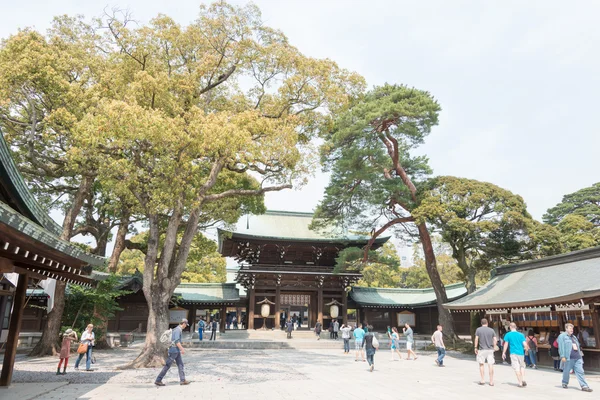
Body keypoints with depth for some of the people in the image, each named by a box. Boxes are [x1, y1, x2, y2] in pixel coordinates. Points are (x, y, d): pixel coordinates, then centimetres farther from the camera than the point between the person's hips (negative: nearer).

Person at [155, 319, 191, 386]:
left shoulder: (178, 329, 13)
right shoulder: (178, 330, -18)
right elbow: (177, 341, -25)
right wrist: (182, 349, -19)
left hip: (177, 351, 10)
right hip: (174, 351, -10)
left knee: (180, 365, 7)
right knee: (167, 366, -3)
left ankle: (182, 380, 9)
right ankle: (158, 380, 4)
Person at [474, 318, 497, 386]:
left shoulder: (478, 329, -1)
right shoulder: (491, 330, 4)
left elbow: (476, 339, -5)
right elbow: (495, 340, 0)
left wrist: (476, 348, 2)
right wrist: (494, 347, 11)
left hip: (482, 349, -2)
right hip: (490, 349, 2)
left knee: (481, 364, 9)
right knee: (490, 365, 4)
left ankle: (483, 380, 9)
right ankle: (491, 381, 6)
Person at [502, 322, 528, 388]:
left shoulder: (508, 335, -2)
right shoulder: (521, 334, 3)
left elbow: (506, 344, -2)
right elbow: (525, 344, -1)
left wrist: (503, 353, 7)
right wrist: (526, 349, 20)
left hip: (513, 353, -2)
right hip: (521, 353, 2)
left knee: (516, 368, 0)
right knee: (522, 366, 19)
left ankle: (520, 383, -2)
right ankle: (523, 380, 5)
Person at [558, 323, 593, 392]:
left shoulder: (574, 337, 23)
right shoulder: (562, 336, -2)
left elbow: (578, 346, 28)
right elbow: (561, 347, -10)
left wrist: (580, 355, 21)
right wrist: (562, 356, -16)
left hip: (577, 358, 6)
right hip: (569, 358, -6)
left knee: (580, 371, -2)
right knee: (566, 371, 3)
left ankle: (584, 386, -4)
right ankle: (565, 383, 20)